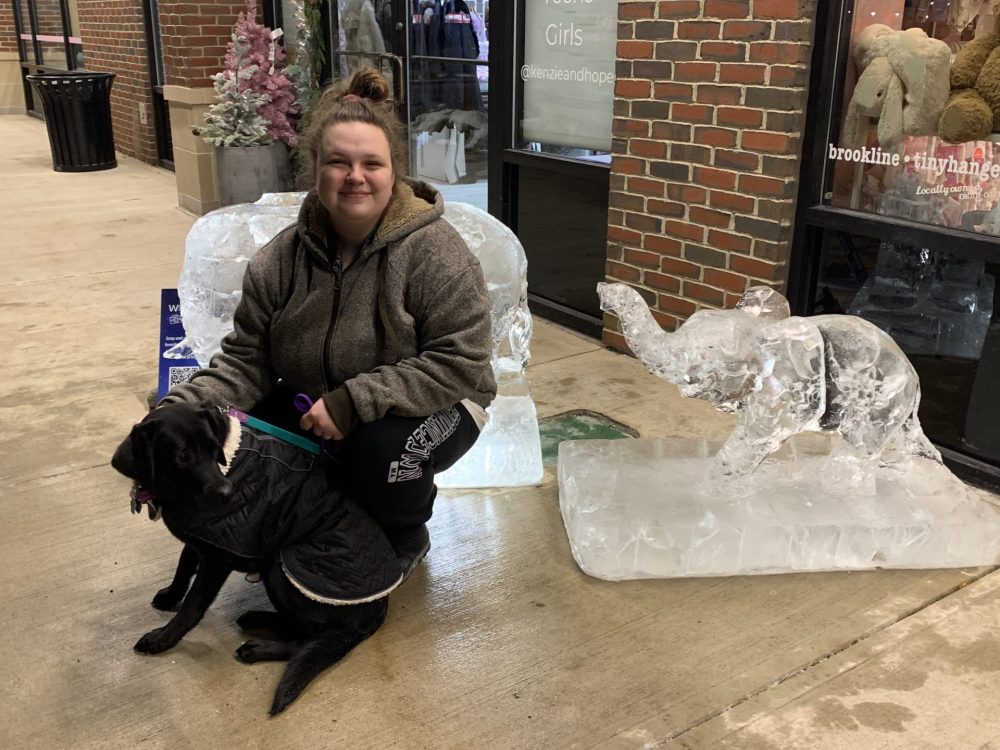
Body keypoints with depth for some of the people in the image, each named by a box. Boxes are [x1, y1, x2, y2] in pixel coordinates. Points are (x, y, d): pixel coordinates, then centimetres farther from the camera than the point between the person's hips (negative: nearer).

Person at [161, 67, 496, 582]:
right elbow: (246, 361, -4)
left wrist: (353, 401, -31)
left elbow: (461, 362, -25)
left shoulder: (435, 251, -21)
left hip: (427, 408, -4)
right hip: (315, 412, 5)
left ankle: (404, 540, 2)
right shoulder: (280, 260, -6)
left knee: (379, 450, -35)